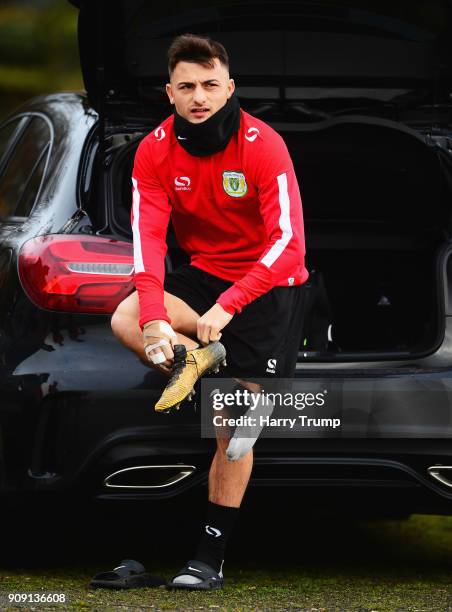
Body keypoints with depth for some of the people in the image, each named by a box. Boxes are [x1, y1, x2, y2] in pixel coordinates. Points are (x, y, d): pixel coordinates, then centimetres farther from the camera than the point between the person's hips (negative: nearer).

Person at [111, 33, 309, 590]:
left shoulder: (263, 146, -21)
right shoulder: (155, 151, -10)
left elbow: (287, 243, -25)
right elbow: (148, 236, -17)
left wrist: (227, 306, -36)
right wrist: (154, 320, -32)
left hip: (268, 284, -4)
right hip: (203, 274, 4)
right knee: (125, 320, -27)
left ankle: (211, 555, 3)